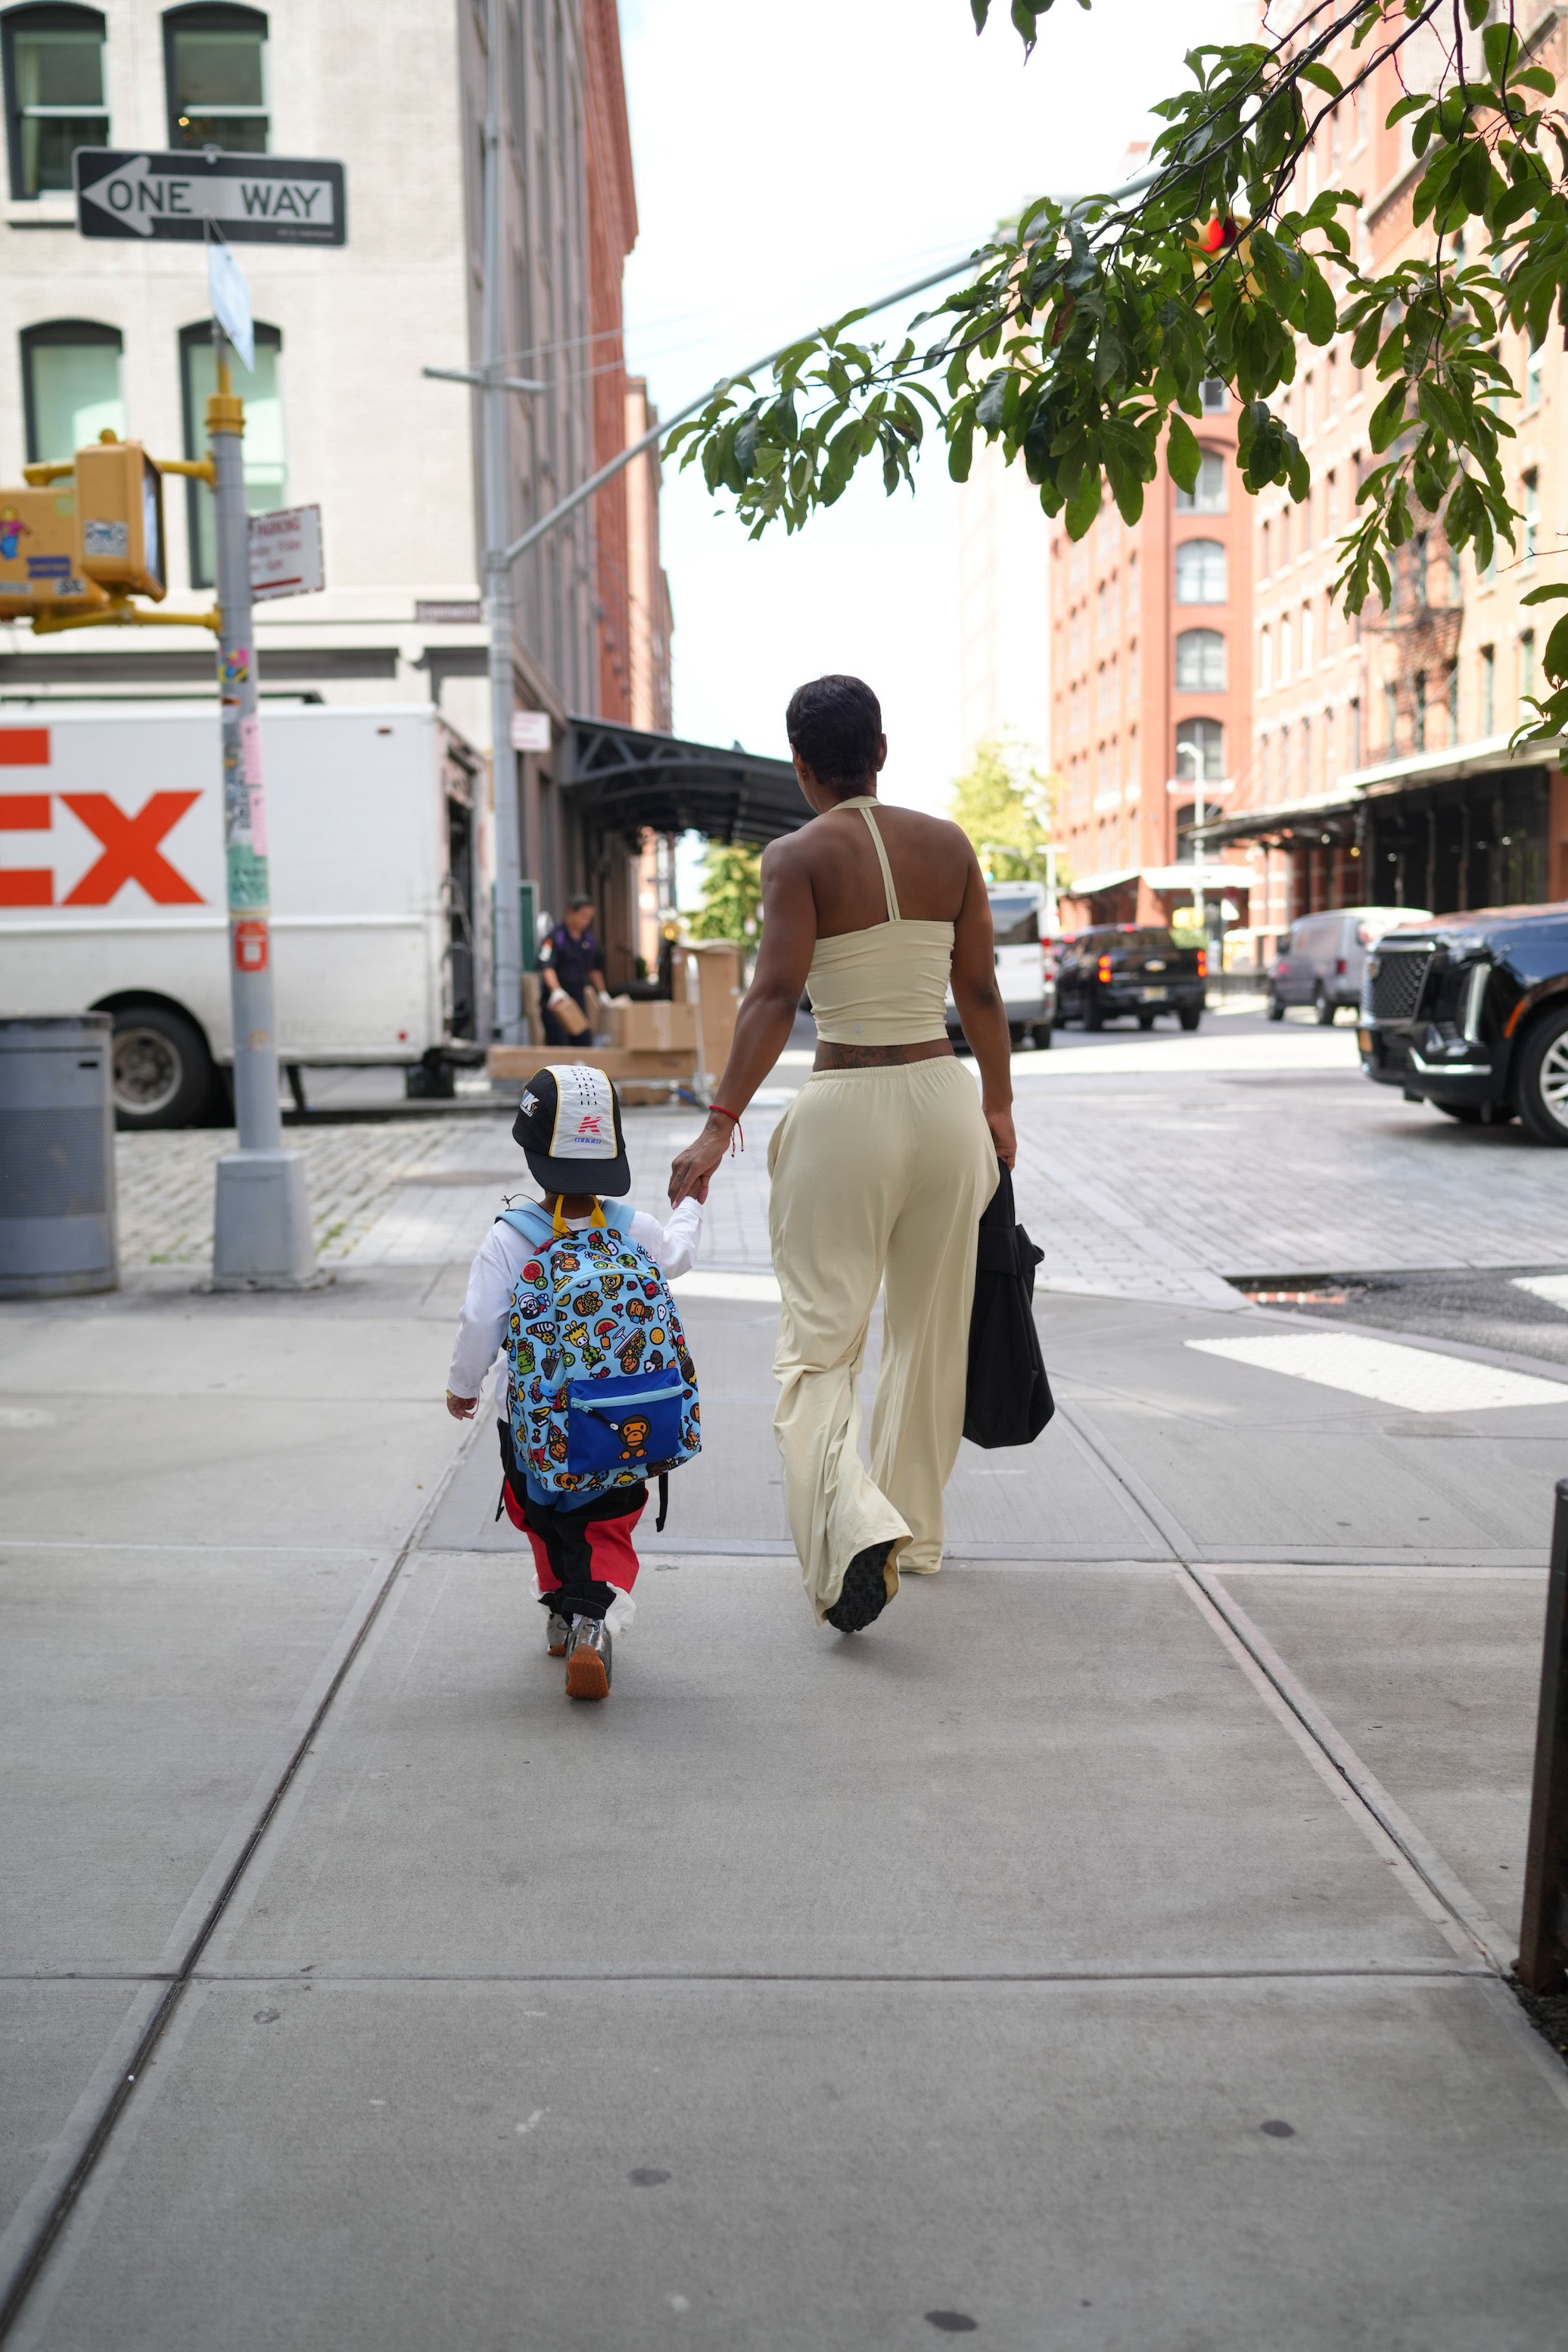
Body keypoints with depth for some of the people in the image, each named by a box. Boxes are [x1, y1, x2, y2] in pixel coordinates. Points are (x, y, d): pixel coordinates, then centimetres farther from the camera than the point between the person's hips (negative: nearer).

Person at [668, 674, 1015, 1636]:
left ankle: (856, 1523, -21)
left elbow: (776, 997, -17)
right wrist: (998, 1107, 20)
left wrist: (721, 1124, -17)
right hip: (944, 1099, 4)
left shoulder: (798, 856, -6)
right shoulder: (948, 843, 6)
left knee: (818, 1345, 3)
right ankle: (917, 1529, 33)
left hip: (846, 1111, -4)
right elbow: (982, 993, 9)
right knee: (930, 1332, 19)